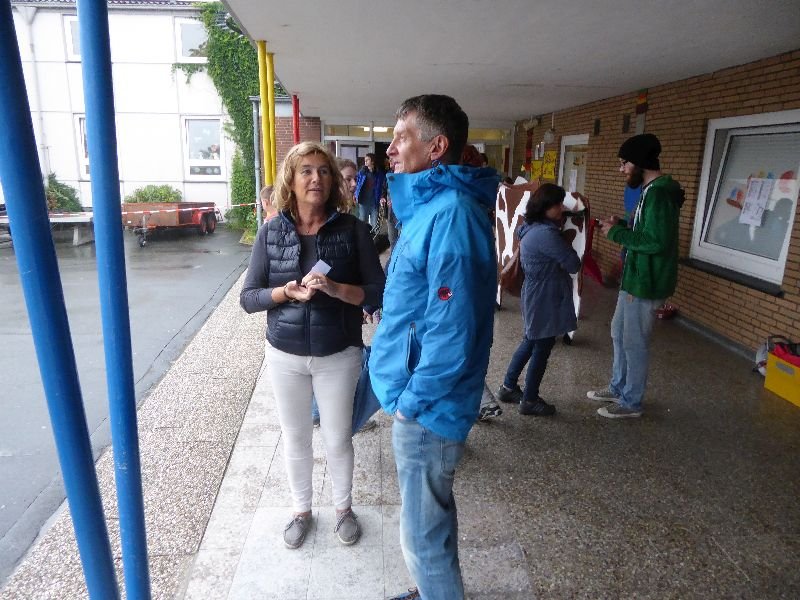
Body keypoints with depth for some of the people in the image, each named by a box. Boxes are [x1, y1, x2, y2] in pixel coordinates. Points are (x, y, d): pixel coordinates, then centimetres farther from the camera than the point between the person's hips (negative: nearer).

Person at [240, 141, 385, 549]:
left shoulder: (351, 229, -9)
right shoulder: (272, 231, -4)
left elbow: (377, 292, -10)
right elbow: (248, 297, -4)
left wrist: (335, 288, -26)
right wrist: (289, 291, -22)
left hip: (338, 354, -1)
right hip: (285, 354, 2)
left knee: (337, 439, 14)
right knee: (295, 439, 17)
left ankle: (343, 507, 41)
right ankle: (301, 509, 42)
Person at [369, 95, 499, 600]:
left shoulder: (451, 215, -23)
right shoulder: (429, 206, 10)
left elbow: (451, 329, -27)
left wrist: (411, 400, -16)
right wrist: (407, 393, 15)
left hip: (427, 407, -10)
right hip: (419, 397, 10)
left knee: (424, 534, 10)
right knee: (431, 517, 27)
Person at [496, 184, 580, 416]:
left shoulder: (532, 229, 8)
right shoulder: (546, 234, -24)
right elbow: (574, 265, -17)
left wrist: (562, 245, -3)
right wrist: (567, 247, 1)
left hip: (535, 297, 10)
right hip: (545, 300, -10)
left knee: (531, 342, 21)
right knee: (542, 347, 4)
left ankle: (508, 387, 31)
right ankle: (530, 400, 17)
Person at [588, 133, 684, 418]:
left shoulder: (659, 194, -21)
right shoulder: (652, 190, 12)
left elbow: (656, 242, -28)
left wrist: (617, 233, -18)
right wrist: (622, 225, 5)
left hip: (645, 282, -11)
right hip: (635, 277, 11)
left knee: (635, 342, 2)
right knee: (619, 333, 20)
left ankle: (631, 403, 17)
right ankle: (618, 388, 36)